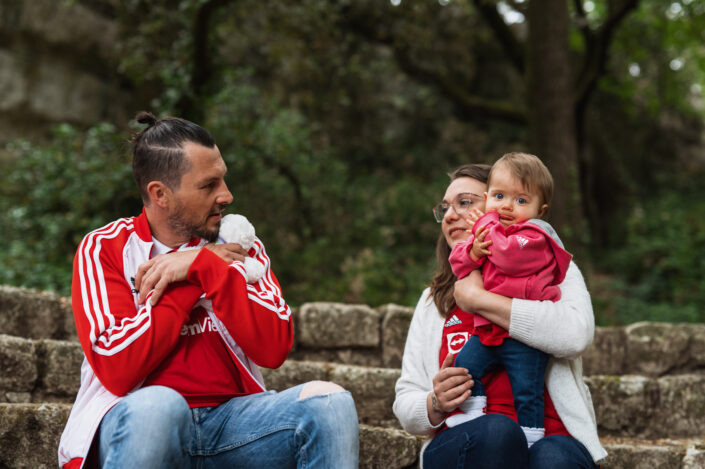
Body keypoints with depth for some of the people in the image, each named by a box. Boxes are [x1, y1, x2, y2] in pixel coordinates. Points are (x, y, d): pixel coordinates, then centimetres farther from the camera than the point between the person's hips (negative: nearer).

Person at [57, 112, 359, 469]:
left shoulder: (238, 246, 10)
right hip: (138, 420, -2)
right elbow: (116, 371, -13)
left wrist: (202, 266, -12)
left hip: (230, 417, 3)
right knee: (157, 405, -37)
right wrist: (202, 272, -9)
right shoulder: (104, 249, 1)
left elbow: (275, 349, -4)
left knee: (330, 401, -22)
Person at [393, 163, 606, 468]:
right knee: (497, 430, -34)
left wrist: (478, 299, -8)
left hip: (552, 439, -1)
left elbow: (576, 334, -13)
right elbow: (405, 405, 16)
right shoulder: (433, 302, 21)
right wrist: (436, 404, -9)